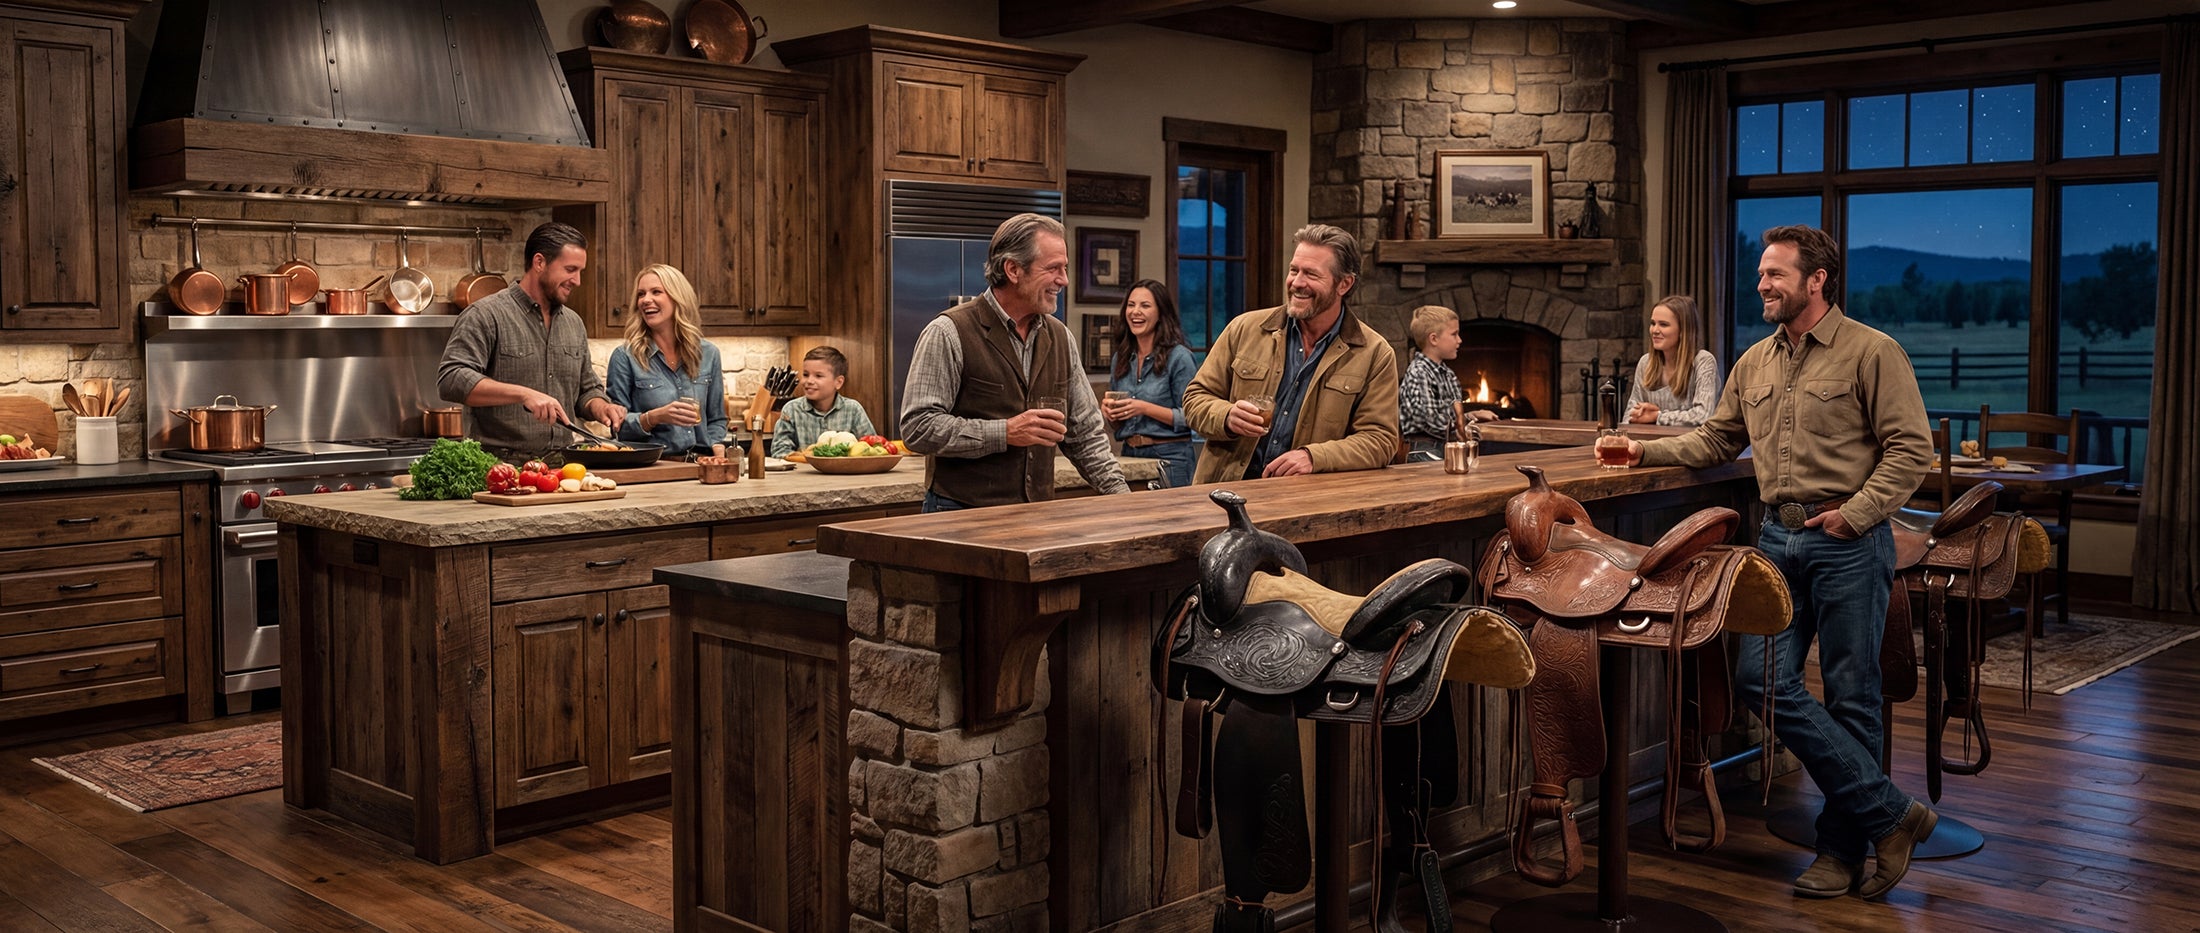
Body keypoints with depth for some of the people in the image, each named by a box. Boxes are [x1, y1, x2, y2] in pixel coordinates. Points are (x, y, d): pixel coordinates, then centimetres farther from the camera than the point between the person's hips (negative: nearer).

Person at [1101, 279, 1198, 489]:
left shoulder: (1178, 357, -8)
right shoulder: (1121, 358, 11)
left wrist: (1145, 408, -20)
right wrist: (1108, 411, -2)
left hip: (1169, 456, -5)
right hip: (1130, 454, 6)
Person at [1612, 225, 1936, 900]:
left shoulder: (1871, 352, -4)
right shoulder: (1753, 363, 15)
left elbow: (1910, 449, -8)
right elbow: (1716, 440, 24)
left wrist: (1856, 513, -16)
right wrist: (1646, 451, 13)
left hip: (1847, 542, -6)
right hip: (1778, 538, 6)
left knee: (1849, 697, 1)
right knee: (1763, 681, -3)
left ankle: (1842, 849, 14)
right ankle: (1891, 814, 6)